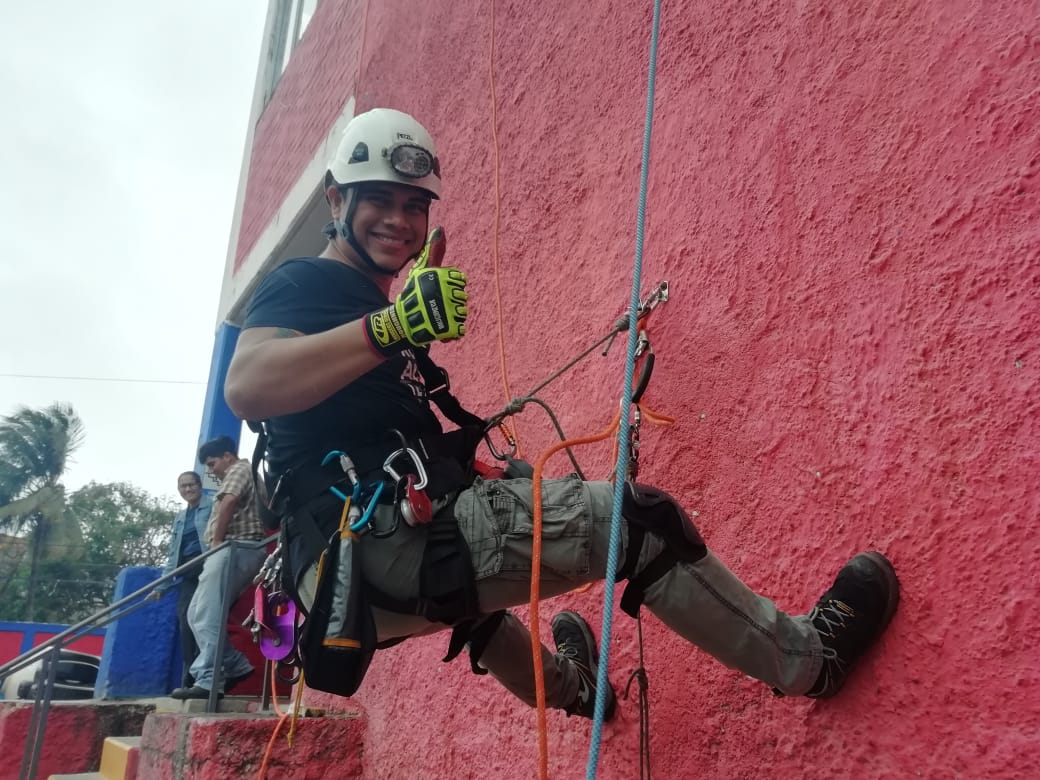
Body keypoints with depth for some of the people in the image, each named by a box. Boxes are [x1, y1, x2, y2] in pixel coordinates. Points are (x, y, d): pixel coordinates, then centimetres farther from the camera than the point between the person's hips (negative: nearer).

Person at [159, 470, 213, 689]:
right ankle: (189, 679, 3)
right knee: (185, 622, -1)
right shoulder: (179, 517, 25)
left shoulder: (212, 506, 5)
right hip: (187, 572, 6)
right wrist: (163, 581, 16)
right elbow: (173, 552, 24)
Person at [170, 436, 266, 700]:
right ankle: (237, 666, 5)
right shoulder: (240, 474, 32)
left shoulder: (240, 469, 1)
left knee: (206, 617, -15)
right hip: (237, 552, 10)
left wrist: (217, 539, -11)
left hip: (234, 549, -10)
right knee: (198, 615, 9)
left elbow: (228, 502, -18)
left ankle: (208, 681, -19)